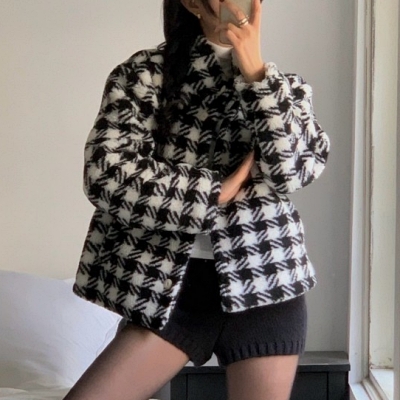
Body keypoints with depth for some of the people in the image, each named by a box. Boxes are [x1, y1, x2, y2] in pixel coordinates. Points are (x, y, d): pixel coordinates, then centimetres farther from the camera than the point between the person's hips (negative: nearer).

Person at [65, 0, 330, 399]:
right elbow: (106, 173, -11)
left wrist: (255, 73, -14)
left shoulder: (288, 87, 10)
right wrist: (216, 194, -10)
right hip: (174, 284, -1)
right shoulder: (144, 73, 1)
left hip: (267, 285, 2)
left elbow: (296, 169, -8)